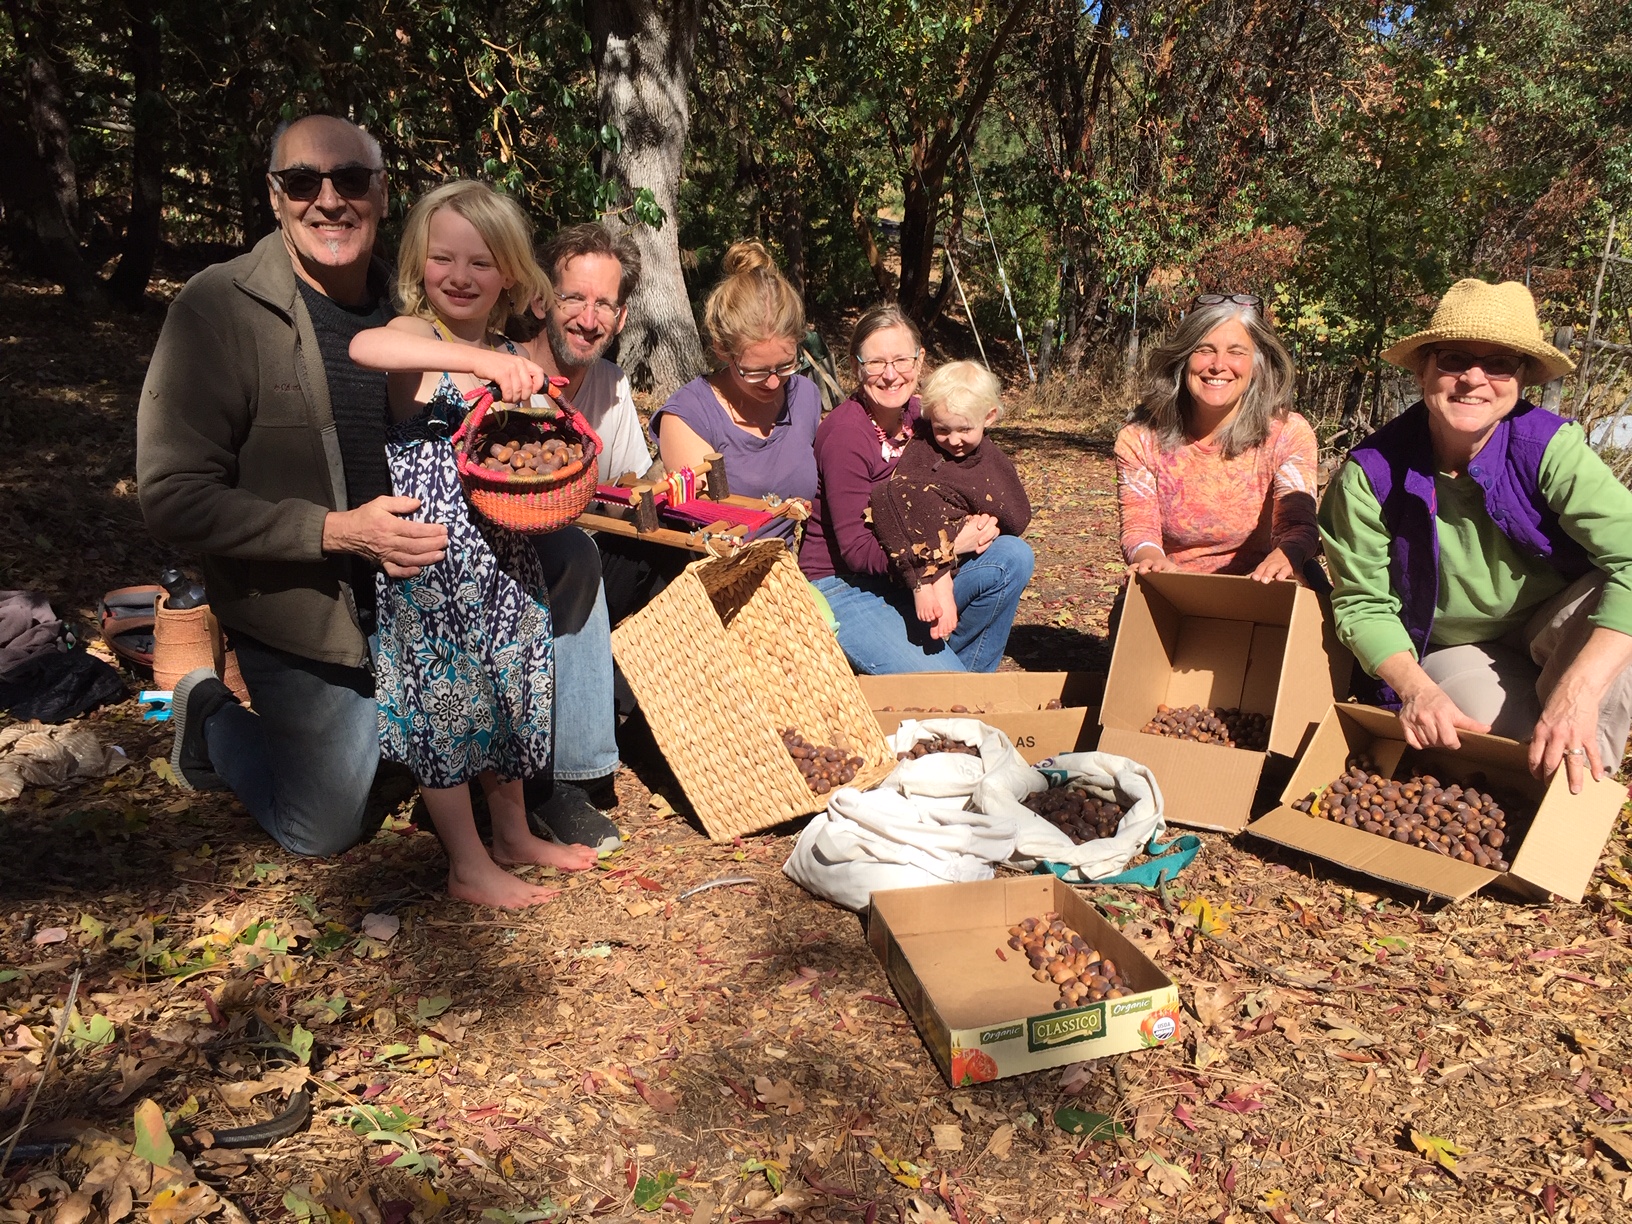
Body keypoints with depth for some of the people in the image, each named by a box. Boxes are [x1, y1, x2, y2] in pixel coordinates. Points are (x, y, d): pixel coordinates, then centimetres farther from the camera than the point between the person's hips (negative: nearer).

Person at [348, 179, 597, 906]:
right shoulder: (417, 333, -10)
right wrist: (478, 357, -40)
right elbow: (362, 347, -35)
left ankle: (514, 834, 34)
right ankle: (468, 865, 16)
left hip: (500, 553, 7)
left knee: (505, 681, 16)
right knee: (446, 693, 3)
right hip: (430, 555, -7)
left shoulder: (510, 358, 8)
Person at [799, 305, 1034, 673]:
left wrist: (980, 524, -10)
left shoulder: (919, 415, 2)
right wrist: (954, 542, -21)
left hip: (909, 573, 8)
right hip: (843, 588, -7)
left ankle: (970, 677, 3)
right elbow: (857, 552, -20)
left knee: (1013, 556, -11)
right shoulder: (845, 434, -20)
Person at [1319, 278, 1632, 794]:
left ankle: (1579, 785, -10)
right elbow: (1363, 603, -13)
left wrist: (1577, 693, -46)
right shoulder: (1371, 473, -20)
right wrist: (1415, 690, -31)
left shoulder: (1549, 447, -22)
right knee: (1506, 731, -29)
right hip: (1452, 651, 0)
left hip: (1558, 631, 0)